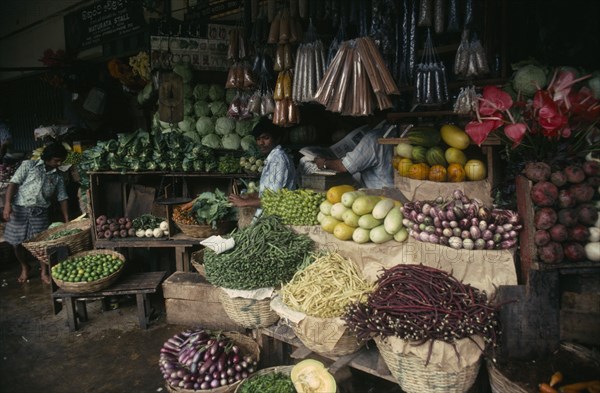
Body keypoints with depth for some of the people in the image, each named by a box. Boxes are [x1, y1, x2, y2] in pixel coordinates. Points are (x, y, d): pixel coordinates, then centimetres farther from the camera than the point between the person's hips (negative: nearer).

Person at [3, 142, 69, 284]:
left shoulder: (58, 176, 11)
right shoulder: (28, 165, 1)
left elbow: (62, 198, 12)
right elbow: (14, 183, -6)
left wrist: (67, 220, 7)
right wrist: (7, 204, -18)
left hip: (40, 212, 2)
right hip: (20, 209, -2)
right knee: (17, 243, 4)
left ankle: (44, 273, 13)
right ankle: (25, 268, 29)